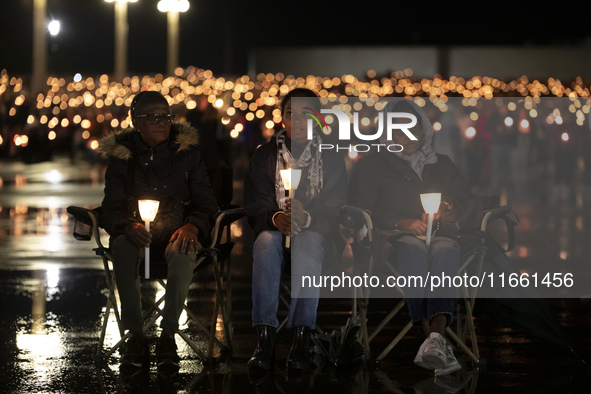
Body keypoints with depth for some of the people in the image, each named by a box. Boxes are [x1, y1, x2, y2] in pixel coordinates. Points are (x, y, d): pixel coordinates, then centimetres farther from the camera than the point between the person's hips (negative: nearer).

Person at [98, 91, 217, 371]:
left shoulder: (186, 153, 7)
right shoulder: (121, 156, 6)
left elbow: (206, 202, 6)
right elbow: (111, 208, 1)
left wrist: (192, 226, -18)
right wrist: (128, 226, -24)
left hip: (175, 233, 0)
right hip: (135, 233, 0)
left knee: (183, 250, -37)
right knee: (122, 247, -36)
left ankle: (168, 335, -30)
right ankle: (135, 335, -28)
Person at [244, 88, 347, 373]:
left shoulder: (331, 159, 9)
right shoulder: (264, 155, 11)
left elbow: (335, 210, -1)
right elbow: (255, 205, 2)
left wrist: (306, 218, -24)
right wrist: (276, 218, -23)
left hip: (315, 232, -1)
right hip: (275, 229, 1)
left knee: (308, 242, -39)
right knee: (266, 241, -37)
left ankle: (301, 337, -48)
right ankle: (264, 337, -45)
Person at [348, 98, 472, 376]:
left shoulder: (443, 164, 28)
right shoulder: (370, 166, 18)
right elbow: (359, 212, 4)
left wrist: (445, 212, -3)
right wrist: (401, 223, -10)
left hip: (442, 235, 2)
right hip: (395, 238, -2)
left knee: (444, 249, -37)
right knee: (414, 249, -40)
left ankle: (435, 337, -58)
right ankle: (436, 341, -54)